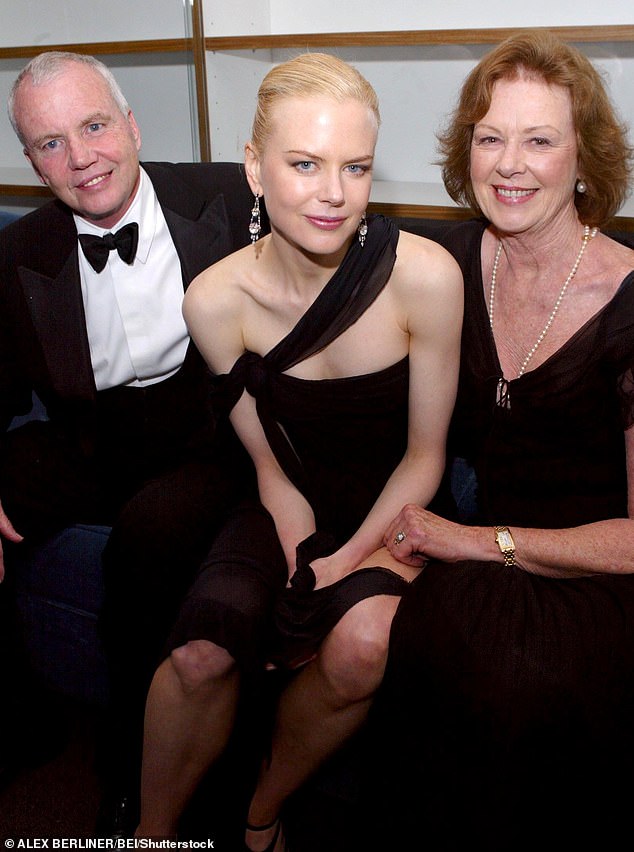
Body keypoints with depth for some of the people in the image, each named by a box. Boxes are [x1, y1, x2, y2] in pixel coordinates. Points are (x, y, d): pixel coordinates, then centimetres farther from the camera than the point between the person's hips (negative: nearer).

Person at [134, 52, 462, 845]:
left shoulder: (425, 276, -19)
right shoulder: (216, 298, -12)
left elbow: (424, 454, -8)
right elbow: (270, 465, -2)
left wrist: (346, 562, -15)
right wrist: (303, 566, -15)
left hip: (391, 512, -1)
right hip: (293, 509, 1)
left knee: (364, 643, -30)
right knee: (198, 654, -24)